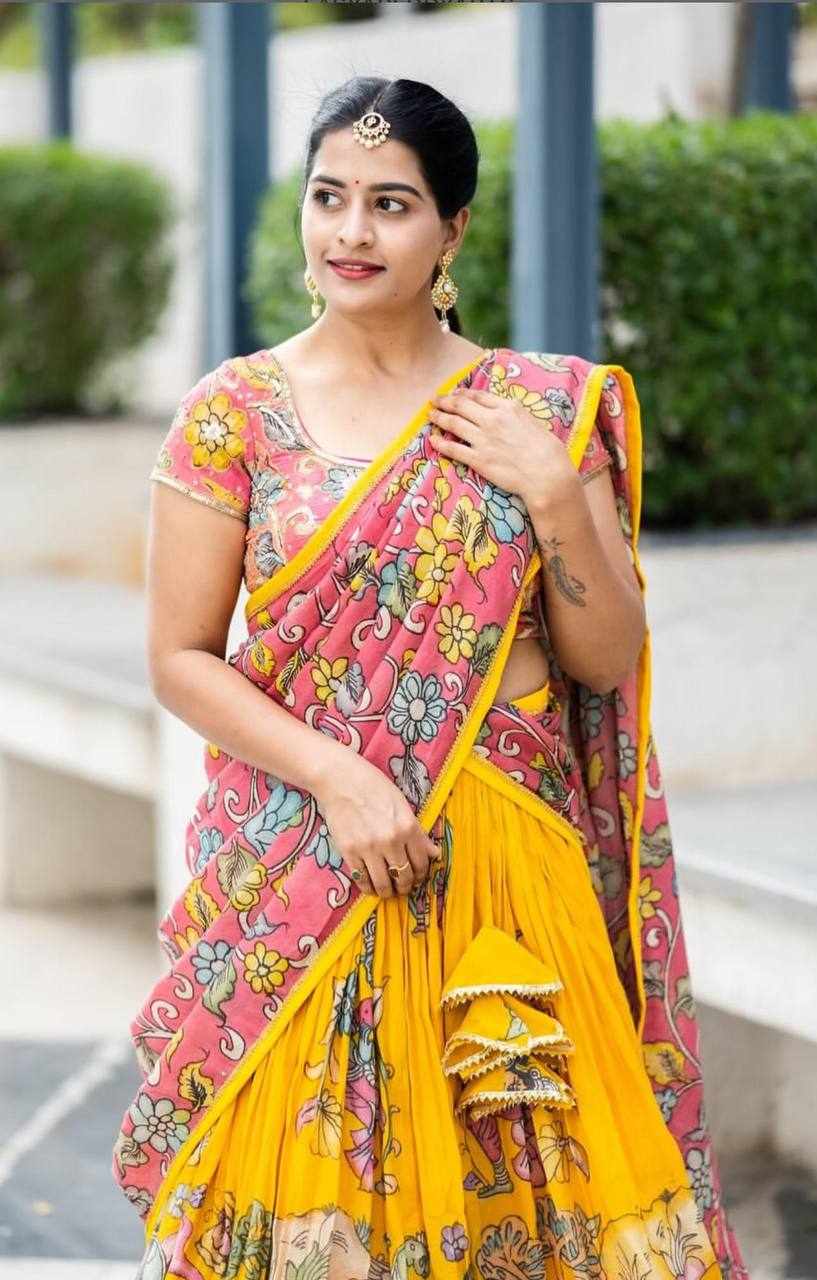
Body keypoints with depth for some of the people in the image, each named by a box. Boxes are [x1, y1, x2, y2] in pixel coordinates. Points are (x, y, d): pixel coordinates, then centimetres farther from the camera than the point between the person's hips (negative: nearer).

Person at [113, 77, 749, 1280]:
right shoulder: (234, 413, 0)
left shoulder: (548, 412, 3)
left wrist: (555, 494, -12)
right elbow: (181, 658, -2)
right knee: (303, 1175, 4)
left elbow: (609, 661, 2)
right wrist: (337, 778, -15)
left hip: (508, 874, 1)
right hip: (299, 880, -1)